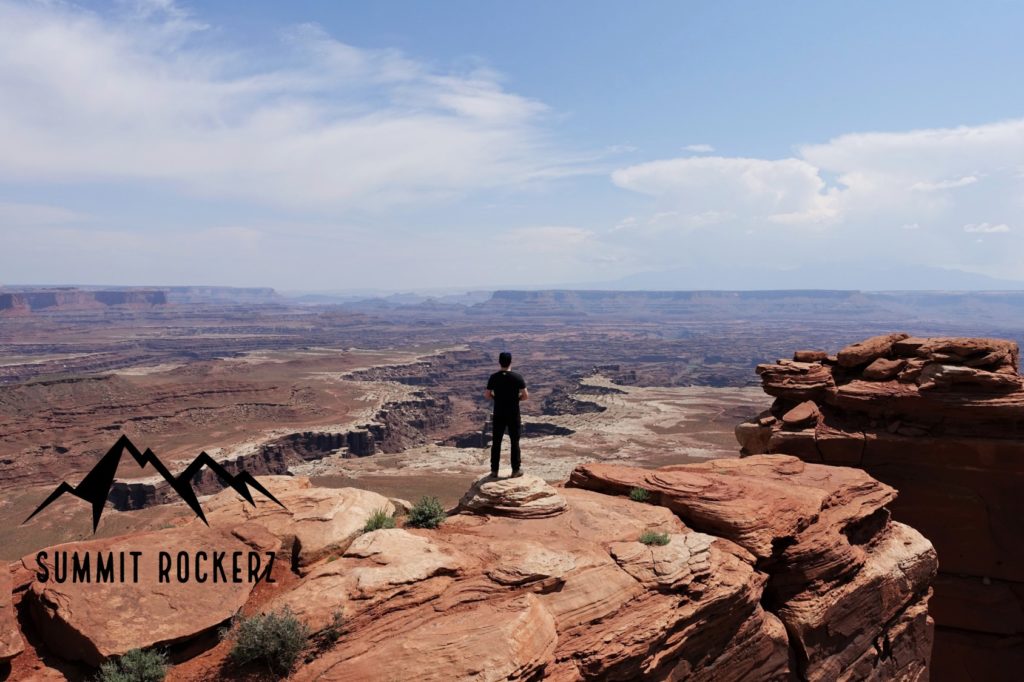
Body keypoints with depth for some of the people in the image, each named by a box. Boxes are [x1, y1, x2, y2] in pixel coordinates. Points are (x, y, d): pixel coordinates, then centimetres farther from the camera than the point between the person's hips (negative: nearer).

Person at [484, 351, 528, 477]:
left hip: (498, 415, 2)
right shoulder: (517, 377, -11)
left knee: (496, 443, 10)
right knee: (514, 442, 9)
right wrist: (517, 399, 8)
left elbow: (487, 395, -1)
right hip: (514, 415, -1)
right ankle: (516, 469, 15)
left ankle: (494, 470, 14)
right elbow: (525, 395, -11)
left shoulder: (493, 377, -5)